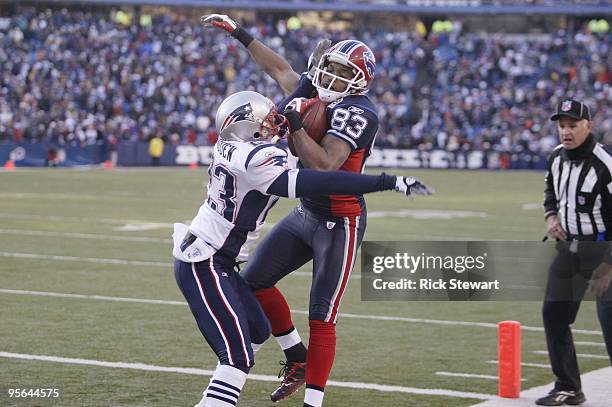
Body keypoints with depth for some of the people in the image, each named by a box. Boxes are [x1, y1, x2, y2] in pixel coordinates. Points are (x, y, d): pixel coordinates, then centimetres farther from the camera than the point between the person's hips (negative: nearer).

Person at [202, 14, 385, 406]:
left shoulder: (356, 111, -20)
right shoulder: (315, 94, 4)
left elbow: (324, 165, -31)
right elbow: (281, 69, 21)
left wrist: (293, 121, -28)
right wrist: (239, 33, 25)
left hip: (340, 223, -9)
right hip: (306, 213, 9)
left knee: (322, 318, -7)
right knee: (255, 282, 12)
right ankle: (297, 358, 27)